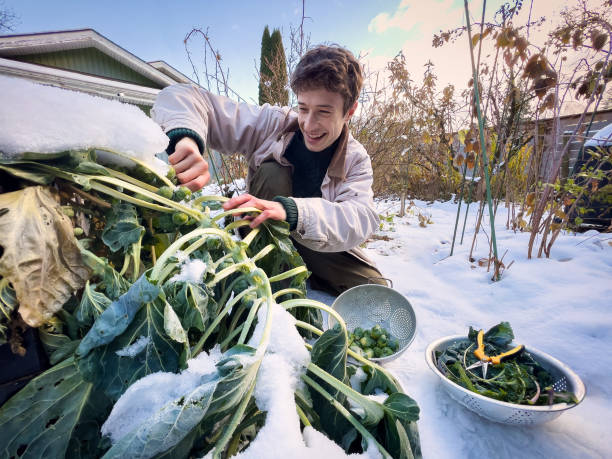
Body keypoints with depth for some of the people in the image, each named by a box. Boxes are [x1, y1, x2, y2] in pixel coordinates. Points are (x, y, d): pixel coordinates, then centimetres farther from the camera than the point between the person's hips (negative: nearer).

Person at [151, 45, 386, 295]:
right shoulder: (273, 123, -15)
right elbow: (182, 96, -18)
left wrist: (290, 211, -51)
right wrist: (186, 137, -44)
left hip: (321, 253, 2)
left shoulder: (356, 161, -11)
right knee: (272, 173, -26)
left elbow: (361, 218, -32)